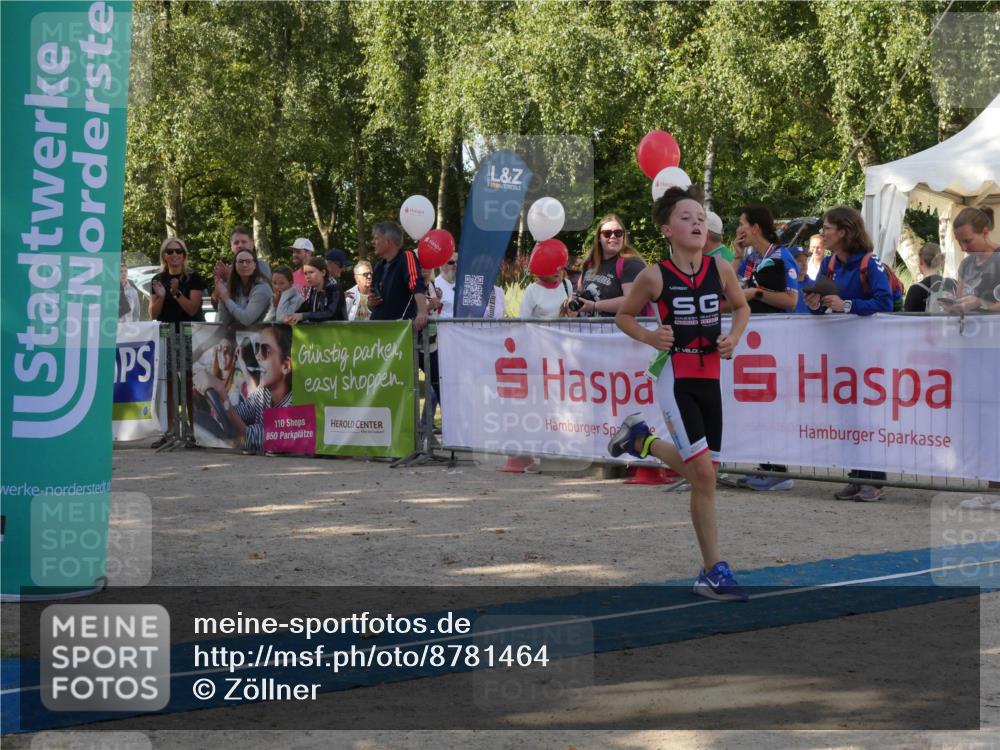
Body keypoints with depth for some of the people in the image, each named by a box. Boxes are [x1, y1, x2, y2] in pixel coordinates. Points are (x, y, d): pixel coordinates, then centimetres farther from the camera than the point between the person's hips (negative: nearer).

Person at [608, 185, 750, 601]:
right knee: (704, 473, -10)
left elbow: (741, 306, 18)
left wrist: (734, 336, -2)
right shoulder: (654, 276, -8)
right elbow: (623, 315, 5)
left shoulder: (720, 268, 1)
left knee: (700, 472, 12)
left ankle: (642, 440, 39)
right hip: (675, 378, -5)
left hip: (710, 380, 5)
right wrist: (648, 337, -13)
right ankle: (715, 570, 0)